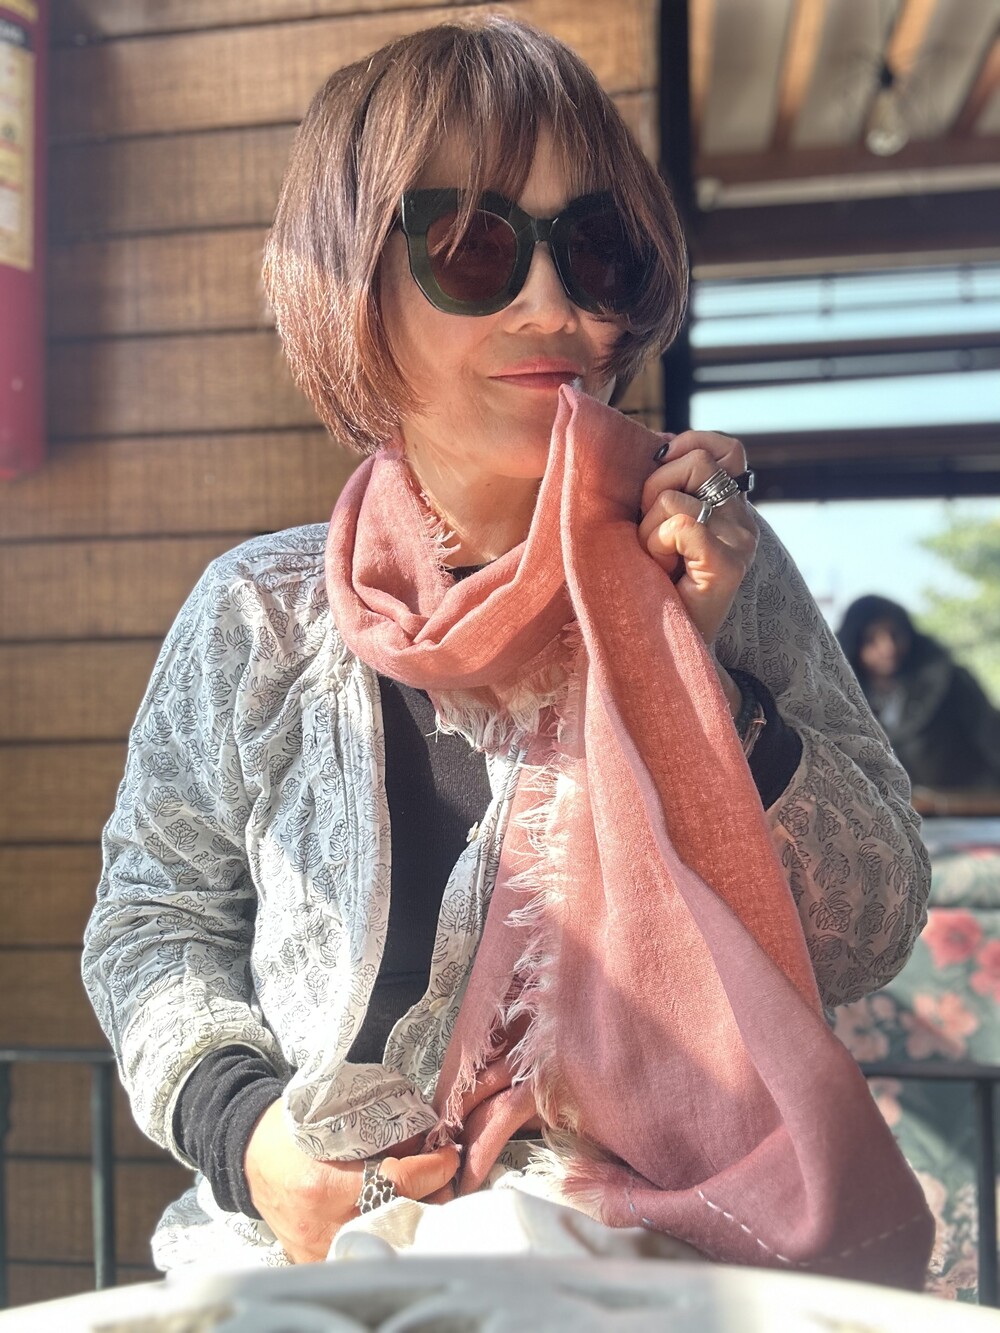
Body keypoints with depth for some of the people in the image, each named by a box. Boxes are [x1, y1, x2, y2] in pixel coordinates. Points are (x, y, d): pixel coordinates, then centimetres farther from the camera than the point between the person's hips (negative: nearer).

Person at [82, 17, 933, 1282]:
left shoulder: (723, 572, -2)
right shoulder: (264, 618, -4)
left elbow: (873, 939, -2)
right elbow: (153, 919, 7)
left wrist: (699, 681, -14)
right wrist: (240, 1124, -11)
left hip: (683, 1264, 2)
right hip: (322, 1269, 0)